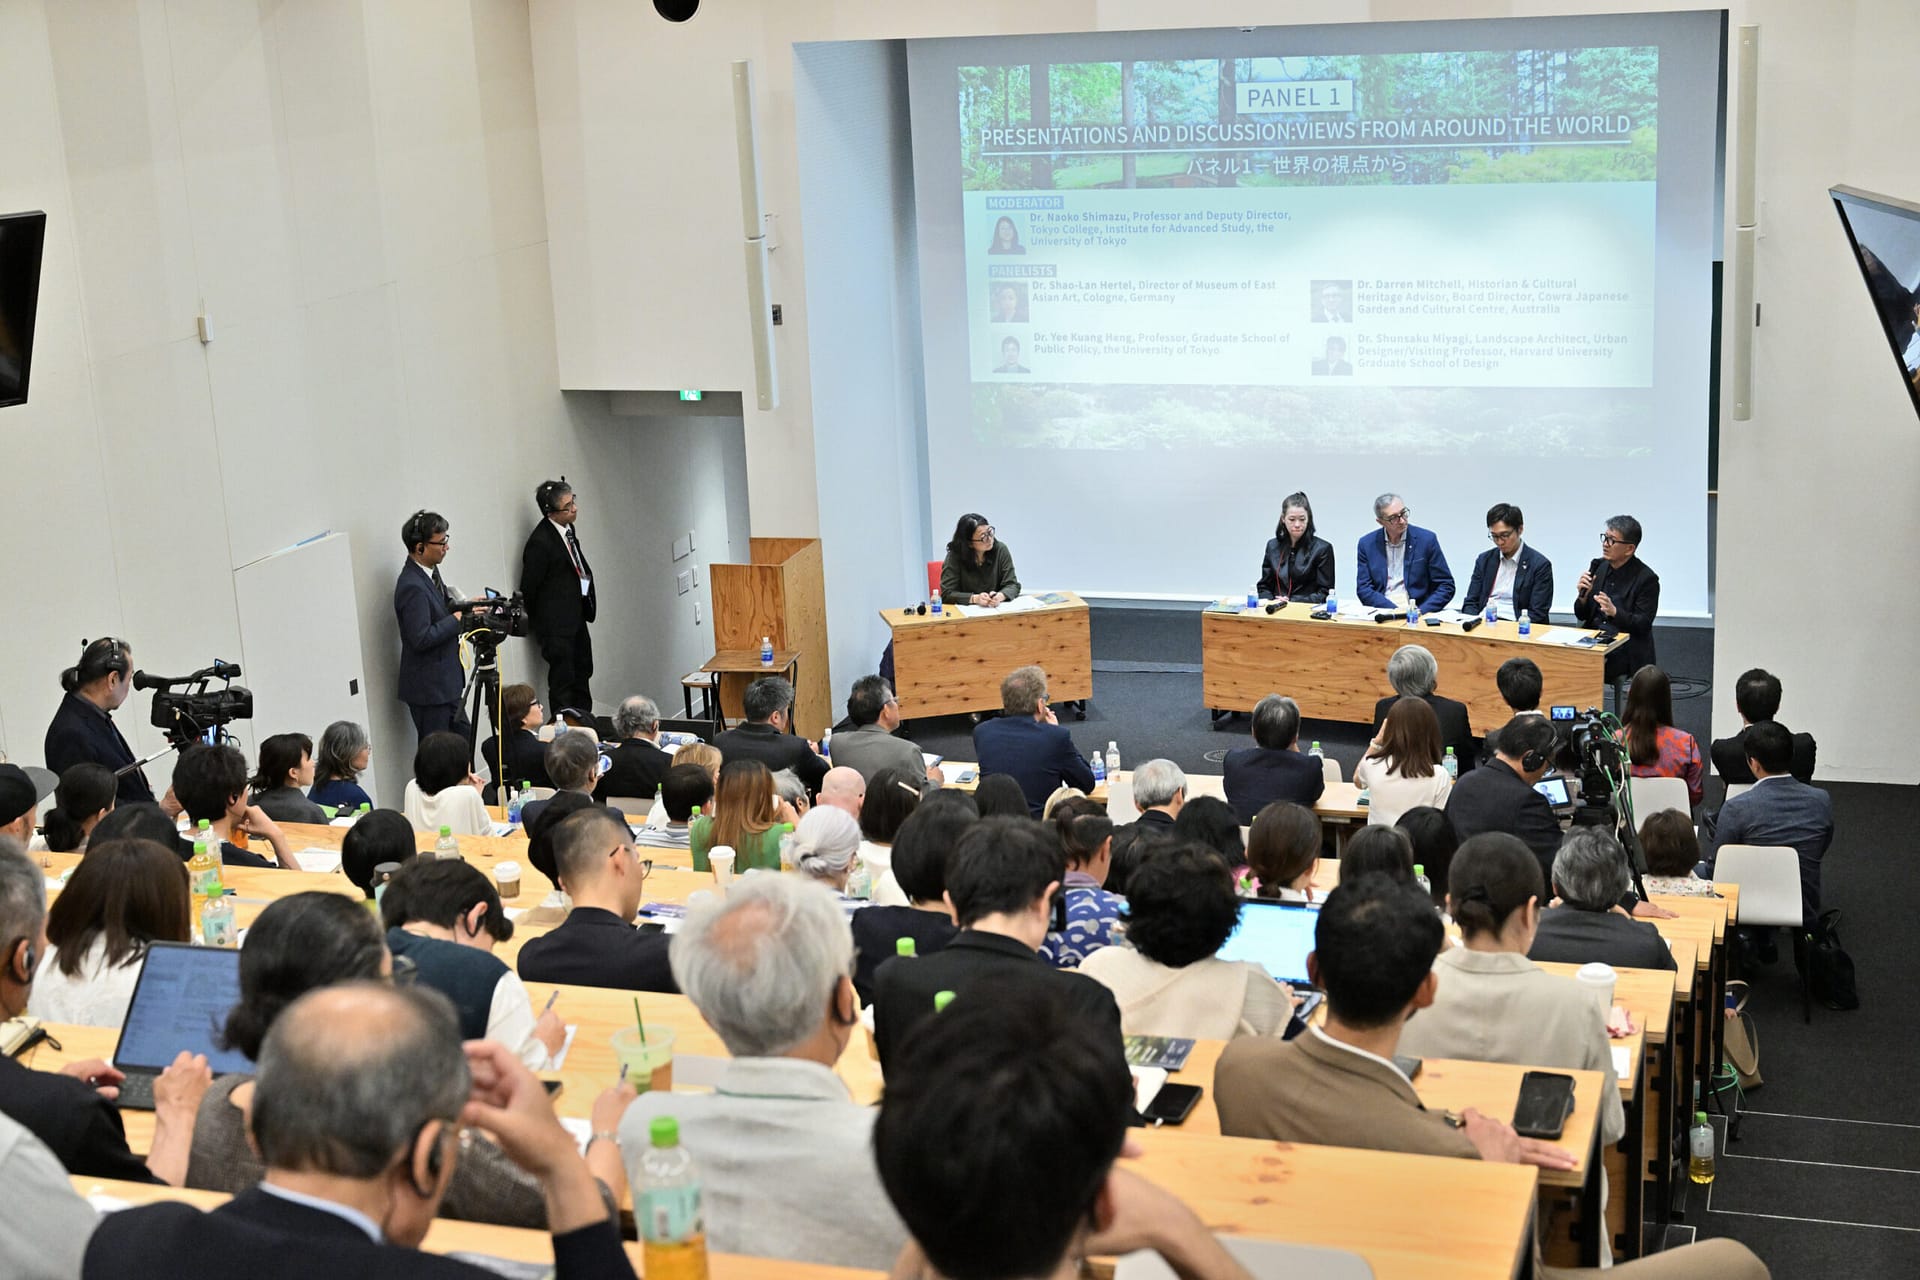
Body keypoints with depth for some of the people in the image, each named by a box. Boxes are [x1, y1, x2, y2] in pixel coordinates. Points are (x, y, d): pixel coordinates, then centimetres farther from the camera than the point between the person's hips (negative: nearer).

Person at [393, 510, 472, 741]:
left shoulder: (429, 572, 6)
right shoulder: (412, 587, -24)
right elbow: (422, 638, -27)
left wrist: (464, 607, 1)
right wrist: (458, 618, -20)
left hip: (444, 683, 10)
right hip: (428, 687, -10)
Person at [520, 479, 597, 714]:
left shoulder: (568, 529, 4)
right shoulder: (540, 541, -23)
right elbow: (529, 587, -15)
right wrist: (539, 622, -6)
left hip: (577, 617, 9)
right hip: (556, 623, -9)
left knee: (583, 673, 19)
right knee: (563, 680, -3)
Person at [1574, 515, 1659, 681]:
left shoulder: (1647, 579, -8)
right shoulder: (1598, 566, 8)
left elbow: (1642, 626, -11)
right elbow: (1581, 616, 13)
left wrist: (1614, 612, -28)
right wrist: (1583, 596, -9)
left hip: (1626, 651, -5)